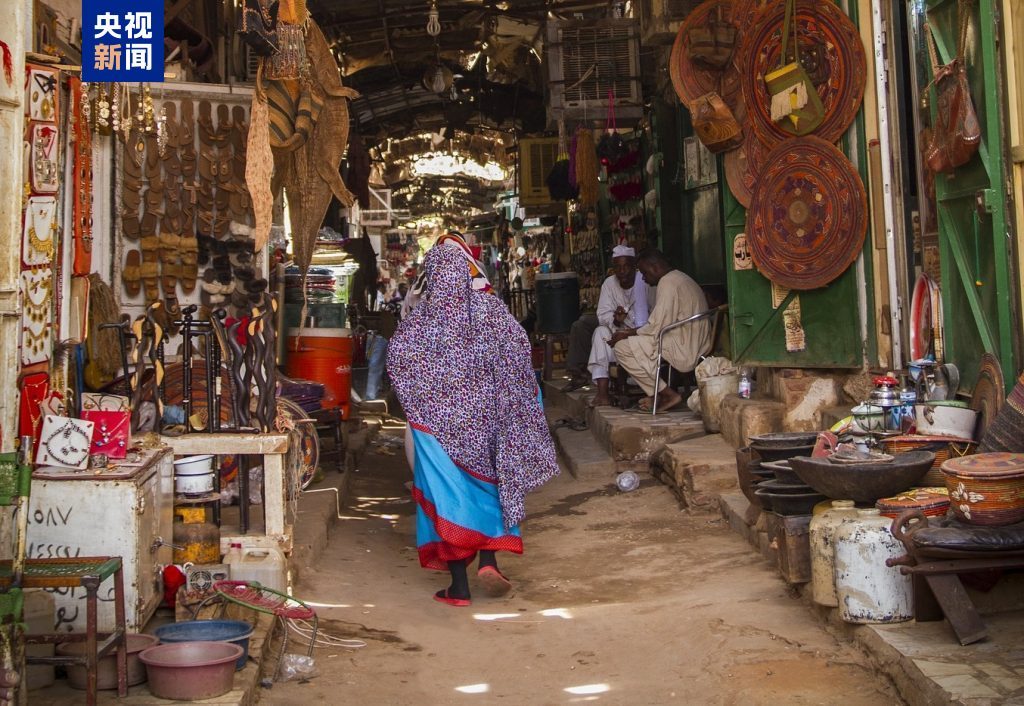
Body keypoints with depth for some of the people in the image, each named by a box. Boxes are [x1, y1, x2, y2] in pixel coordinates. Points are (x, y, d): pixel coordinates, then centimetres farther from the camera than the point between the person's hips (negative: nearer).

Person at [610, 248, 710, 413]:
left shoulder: (668, 283, -14)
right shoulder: (681, 279, 19)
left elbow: (656, 328, -17)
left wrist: (628, 334, -3)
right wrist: (633, 332, 15)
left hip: (683, 353, -11)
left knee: (622, 348, -9)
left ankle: (668, 394, -6)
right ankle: (657, 394, 13)